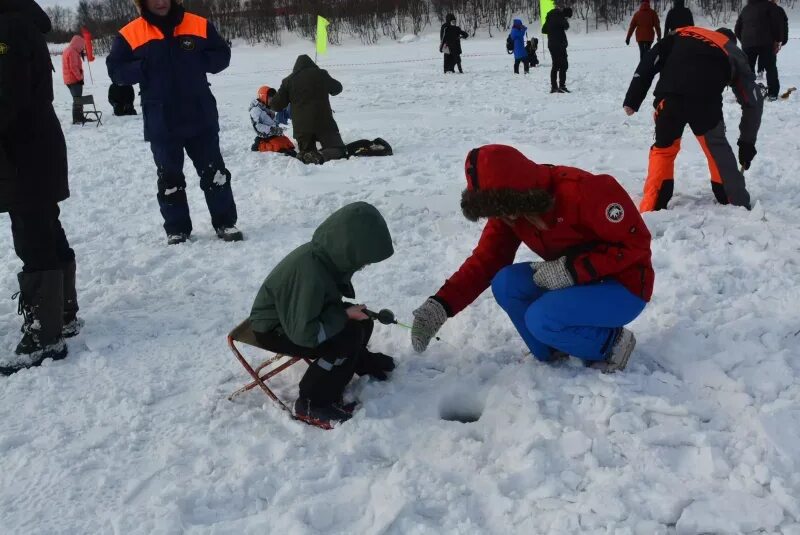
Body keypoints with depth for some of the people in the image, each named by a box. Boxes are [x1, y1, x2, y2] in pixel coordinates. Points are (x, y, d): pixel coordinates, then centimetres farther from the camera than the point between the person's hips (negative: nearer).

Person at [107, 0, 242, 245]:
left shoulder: (199, 25, 0)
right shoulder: (129, 35, -3)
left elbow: (222, 56, 5)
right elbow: (116, 71, -3)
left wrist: (197, 62, -12)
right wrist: (145, 68, -17)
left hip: (201, 117, 1)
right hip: (161, 123, 0)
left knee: (214, 172, 7)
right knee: (169, 178, 8)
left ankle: (225, 223, 18)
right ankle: (177, 230, 19)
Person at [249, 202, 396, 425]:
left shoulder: (328, 256, -10)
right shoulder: (309, 273, -37)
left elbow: (329, 300, 10)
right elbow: (304, 333, -35)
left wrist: (347, 311, -8)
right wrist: (344, 315, -24)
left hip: (296, 315, 9)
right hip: (274, 329, -9)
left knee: (362, 322, 7)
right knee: (347, 338, -24)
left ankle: (362, 362, 36)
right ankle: (312, 404, -11)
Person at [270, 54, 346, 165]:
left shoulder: (288, 80, 6)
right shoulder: (321, 74, 5)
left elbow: (276, 105, 8)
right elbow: (337, 88, 23)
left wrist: (271, 102, 31)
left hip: (301, 126, 2)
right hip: (323, 123, -2)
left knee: (306, 152, 19)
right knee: (339, 149, 5)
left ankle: (304, 157, -19)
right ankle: (321, 156, -28)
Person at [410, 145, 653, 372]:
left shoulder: (582, 190, -28)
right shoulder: (508, 210, -7)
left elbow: (636, 242, -24)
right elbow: (485, 260, -8)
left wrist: (572, 269, -30)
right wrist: (440, 305, -21)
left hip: (623, 287, -7)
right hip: (577, 282, 7)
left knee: (542, 319, -28)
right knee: (505, 284, -16)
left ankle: (612, 343, -3)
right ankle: (554, 353, 2)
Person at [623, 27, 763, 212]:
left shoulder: (682, 34, 34)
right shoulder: (734, 54, 31)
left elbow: (649, 63, 18)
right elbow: (753, 101, 30)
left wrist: (632, 99, 14)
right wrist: (747, 143, 36)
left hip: (669, 96, 1)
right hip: (704, 101, -1)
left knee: (663, 148, 21)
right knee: (717, 148, 21)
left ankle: (651, 207, 17)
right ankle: (738, 204, 25)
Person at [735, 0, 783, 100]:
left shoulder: (745, 9, 20)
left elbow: (737, 29, 22)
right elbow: (778, 23, -5)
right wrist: (778, 40, 1)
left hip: (747, 44, 4)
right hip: (765, 43, -4)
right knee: (770, 68, 5)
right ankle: (772, 93, 1)